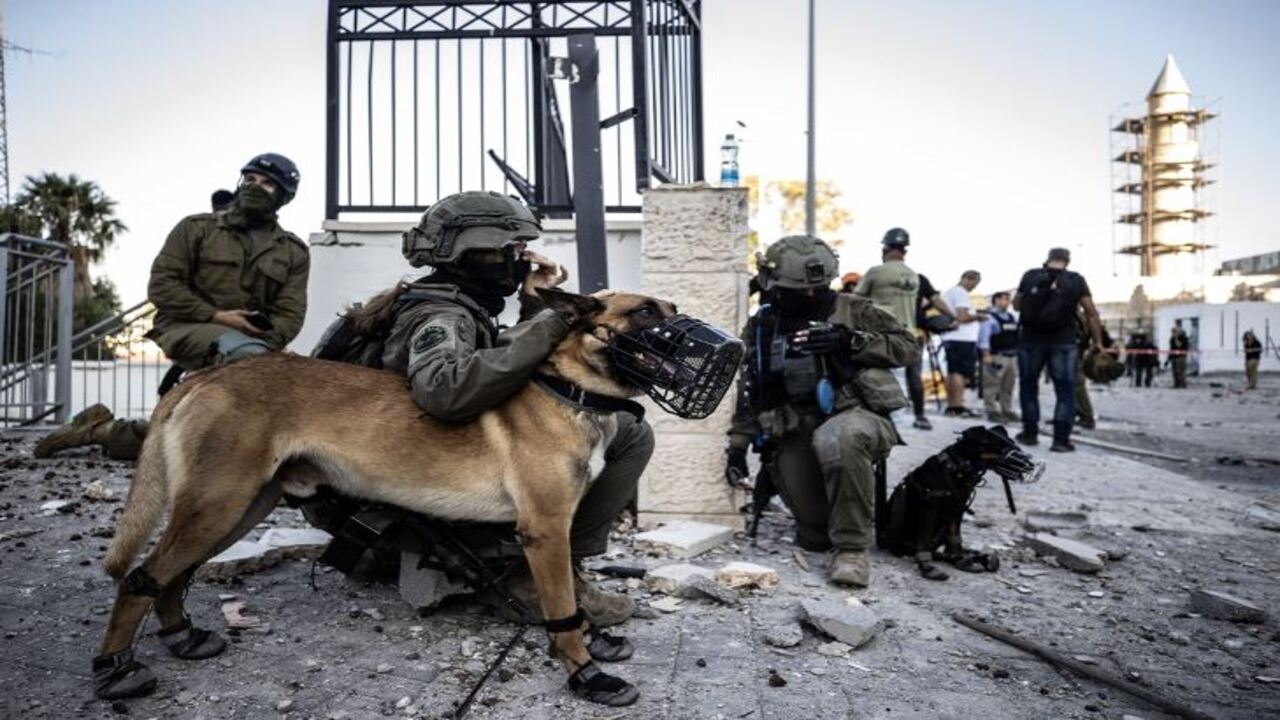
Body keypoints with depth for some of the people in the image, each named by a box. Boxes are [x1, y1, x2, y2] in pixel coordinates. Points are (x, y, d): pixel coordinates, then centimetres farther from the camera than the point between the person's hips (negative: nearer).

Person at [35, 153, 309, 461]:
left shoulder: (294, 251, 11)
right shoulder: (197, 228, 8)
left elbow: (289, 316, 1)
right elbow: (162, 285, 1)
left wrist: (262, 345, -18)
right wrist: (214, 316, -13)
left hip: (244, 348, 4)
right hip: (187, 329, -3)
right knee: (246, 353, -38)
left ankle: (103, 428, 14)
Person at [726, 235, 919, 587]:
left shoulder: (851, 310, 4)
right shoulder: (761, 326, 12)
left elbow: (909, 346, -1)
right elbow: (749, 394, 18)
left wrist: (851, 341, -14)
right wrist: (738, 444, 12)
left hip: (855, 417, -3)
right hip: (796, 434, 3)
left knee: (836, 439, -40)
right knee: (812, 538, -10)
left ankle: (852, 547, -23)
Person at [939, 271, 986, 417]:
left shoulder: (948, 293, 20)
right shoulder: (961, 293, -9)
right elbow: (962, 317, -17)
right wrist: (978, 316, -3)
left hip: (950, 338, 10)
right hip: (963, 339, -10)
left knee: (951, 372, 11)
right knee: (961, 373, -9)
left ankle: (950, 406, 14)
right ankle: (959, 406, -11)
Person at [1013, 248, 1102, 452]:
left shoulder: (1029, 276, 3)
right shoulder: (1076, 280, 1)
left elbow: (1016, 305, 13)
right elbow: (1091, 313, -1)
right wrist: (1097, 341, 6)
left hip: (1031, 339, 1)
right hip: (1063, 342, -1)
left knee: (1028, 386, 15)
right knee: (1065, 390, 4)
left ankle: (1030, 432, 20)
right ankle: (1061, 438, -2)